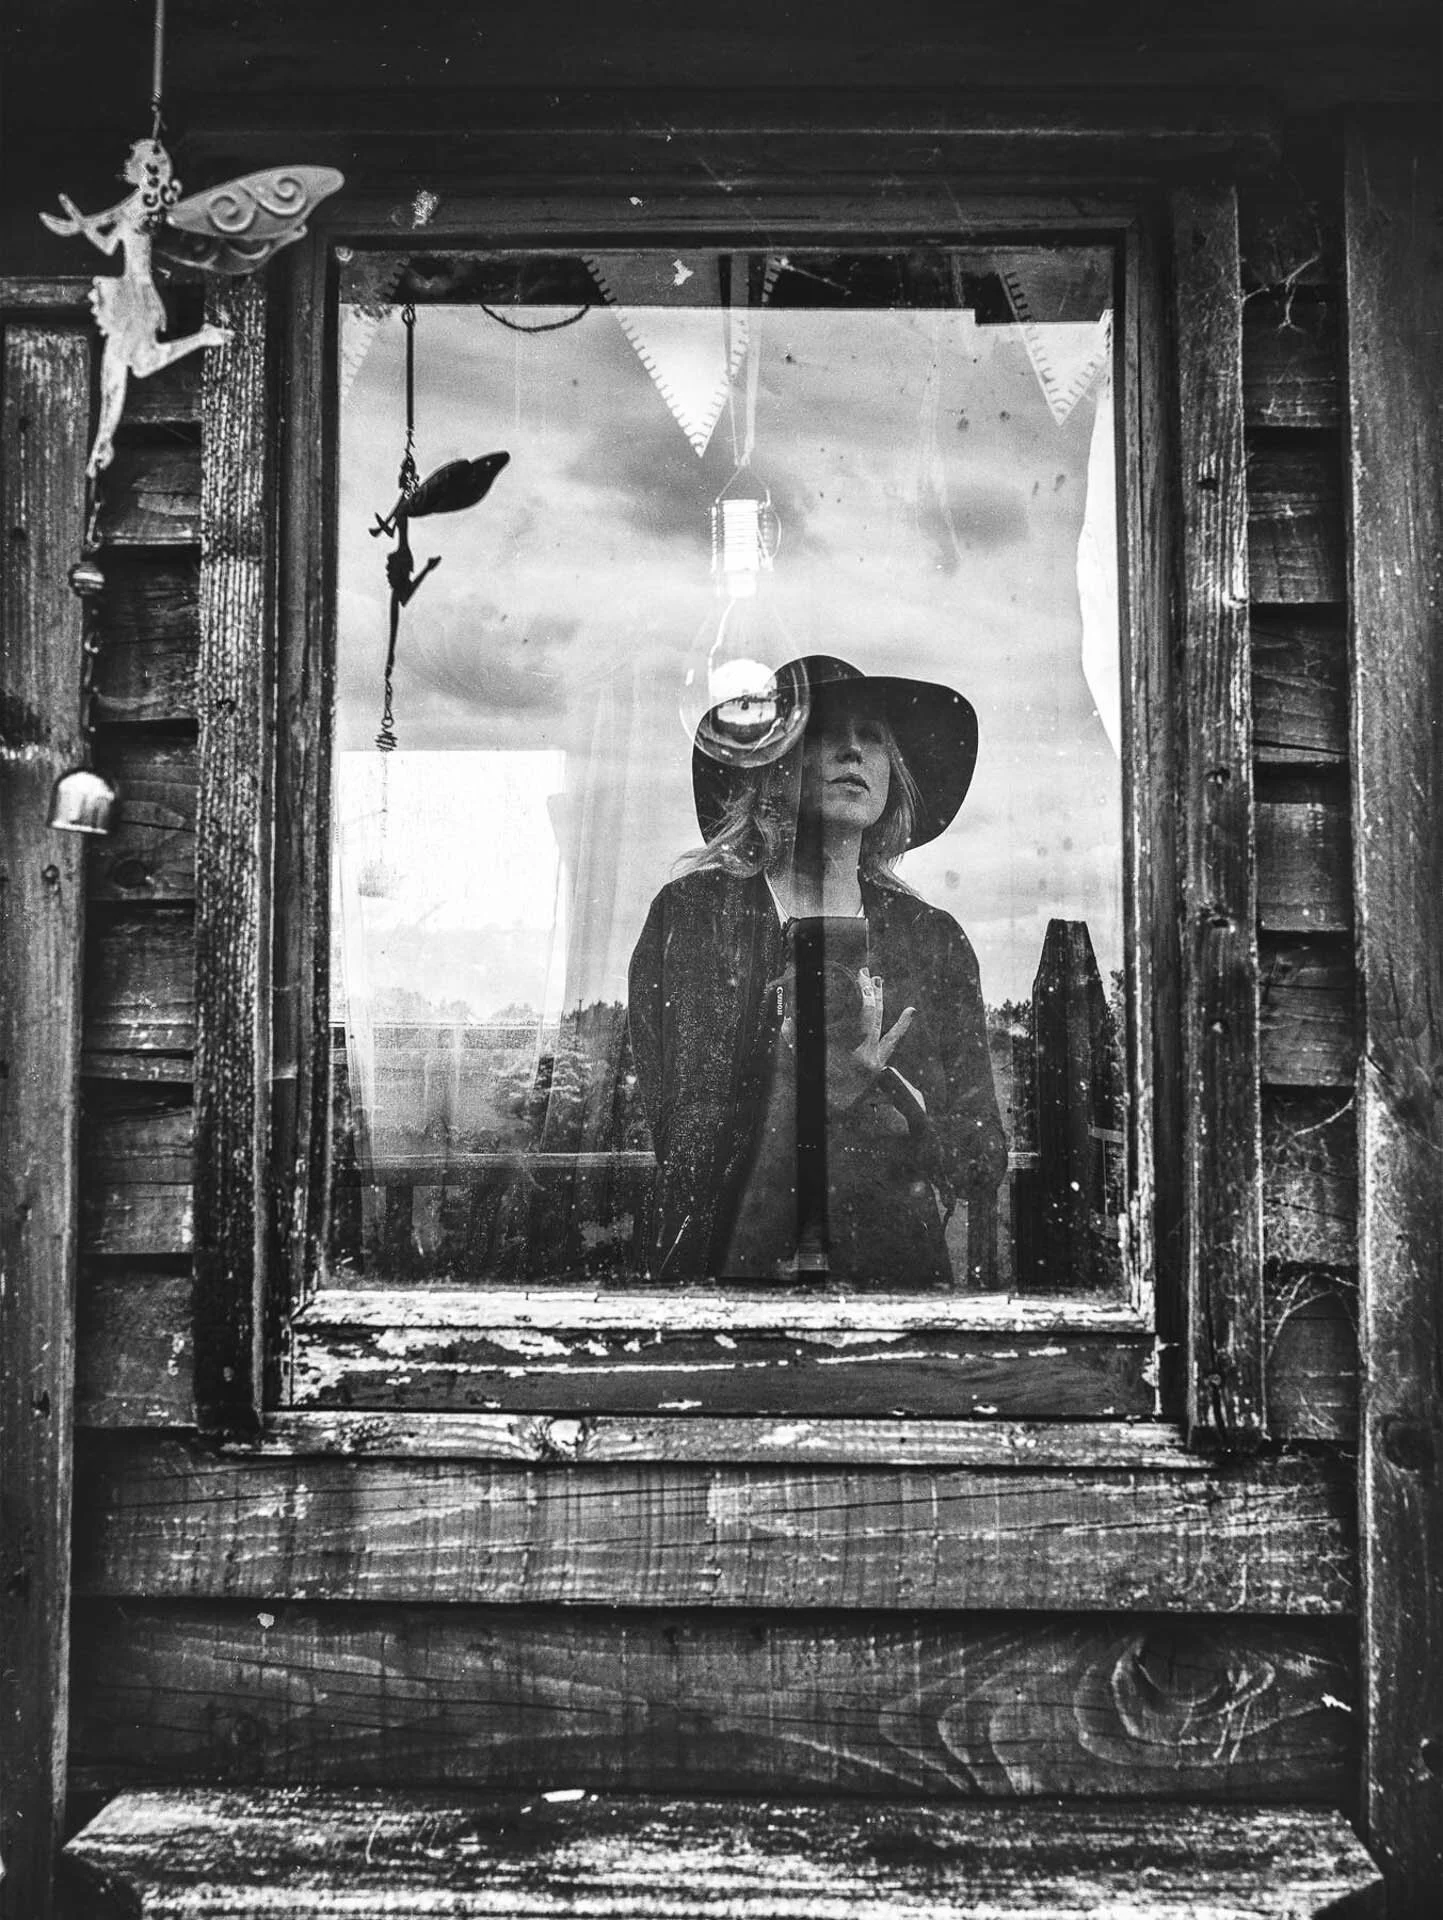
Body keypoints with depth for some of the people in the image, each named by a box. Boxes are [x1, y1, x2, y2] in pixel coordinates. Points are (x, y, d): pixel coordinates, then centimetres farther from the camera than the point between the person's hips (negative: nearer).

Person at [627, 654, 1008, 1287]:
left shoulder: (933, 937, 13)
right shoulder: (693, 910, 6)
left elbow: (985, 1156, 9)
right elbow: (682, 1131, -1)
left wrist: (891, 1101, -10)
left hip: (897, 1267, 2)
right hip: (725, 1266, -2)